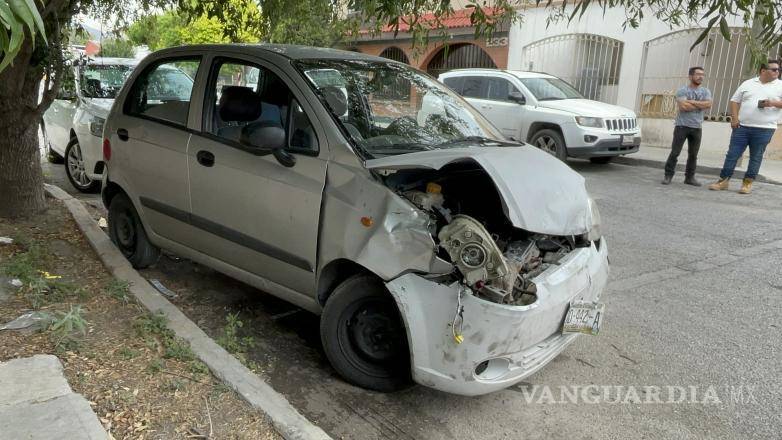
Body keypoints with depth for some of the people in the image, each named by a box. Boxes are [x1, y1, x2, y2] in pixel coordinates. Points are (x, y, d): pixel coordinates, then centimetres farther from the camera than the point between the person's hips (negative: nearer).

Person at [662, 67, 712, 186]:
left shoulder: (705, 91, 11)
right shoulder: (682, 91, -2)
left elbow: (708, 105, -8)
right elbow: (684, 106, -18)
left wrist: (691, 102, -13)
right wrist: (700, 105, -6)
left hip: (696, 127, 4)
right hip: (682, 126, -4)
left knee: (693, 154, 7)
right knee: (675, 152, -4)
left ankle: (690, 177, 14)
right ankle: (668, 175, 2)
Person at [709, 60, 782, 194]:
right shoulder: (748, 84, 11)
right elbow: (735, 101, 11)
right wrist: (734, 117, -2)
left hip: (764, 129, -1)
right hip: (742, 127, 1)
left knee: (756, 157, 4)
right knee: (732, 154, 0)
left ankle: (748, 183, 11)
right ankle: (723, 181, 5)